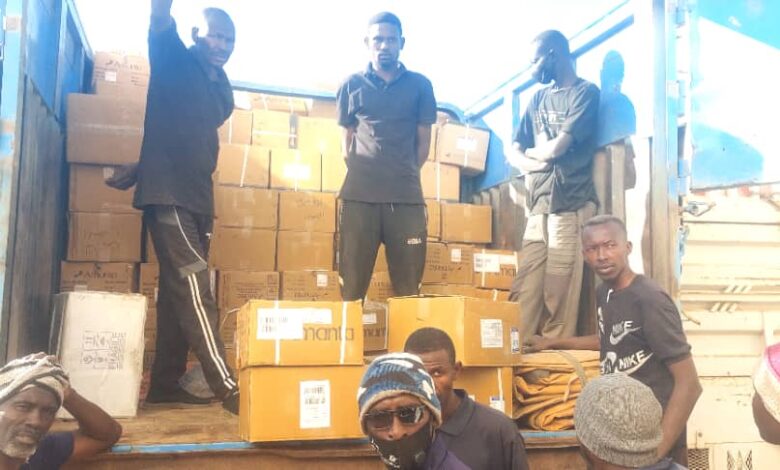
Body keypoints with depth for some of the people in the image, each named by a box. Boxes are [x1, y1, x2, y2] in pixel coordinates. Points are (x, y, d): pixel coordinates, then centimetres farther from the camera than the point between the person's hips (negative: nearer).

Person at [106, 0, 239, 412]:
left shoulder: (222, 89, 16)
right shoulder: (174, 62, 1)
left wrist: (138, 169, 19)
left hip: (199, 199, 7)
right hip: (166, 194, -7)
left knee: (179, 292, 9)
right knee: (194, 289, -13)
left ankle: (165, 384, 17)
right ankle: (225, 387, -15)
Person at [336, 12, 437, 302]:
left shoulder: (420, 86, 10)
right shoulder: (352, 85, 12)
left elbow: (423, 140, 13)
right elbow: (347, 138, 15)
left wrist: (406, 175, 8)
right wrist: (356, 175, 7)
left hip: (406, 196, 0)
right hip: (359, 195, 0)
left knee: (408, 283, 3)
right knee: (352, 280, 1)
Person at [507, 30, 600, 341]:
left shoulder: (586, 92, 0)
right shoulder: (538, 99, 21)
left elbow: (557, 148, -11)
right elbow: (514, 153, 17)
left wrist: (532, 151, 9)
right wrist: (532, 165, -3)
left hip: (570, 207, -6)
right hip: (538, 208, 6)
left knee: (559, 299, -4)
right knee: (522, 294, 0)